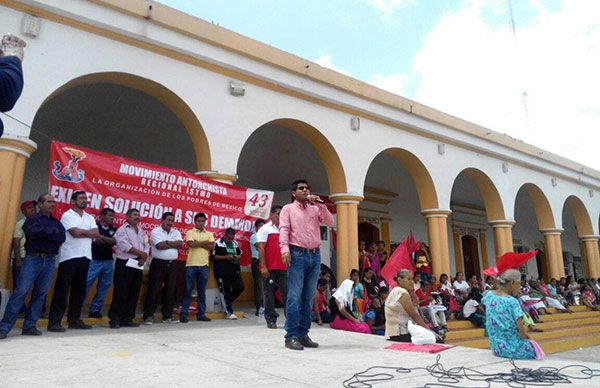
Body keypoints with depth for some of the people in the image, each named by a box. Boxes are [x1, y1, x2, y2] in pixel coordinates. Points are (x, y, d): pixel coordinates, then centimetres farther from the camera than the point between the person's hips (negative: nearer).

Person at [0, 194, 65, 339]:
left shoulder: (56, 222, 16)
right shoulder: (32, 219, 4)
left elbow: (62, 237, 0)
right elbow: (33, 232, -16)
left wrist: (43, 234, -7)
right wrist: (52, 231, -4)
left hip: (50, 261, 4)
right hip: (32, 259, -4)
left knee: (41, 294, 3)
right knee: (20, 292, -9)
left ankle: (29, 326, 10)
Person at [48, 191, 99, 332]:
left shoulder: (90, 218, 16)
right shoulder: (67, 215, -1)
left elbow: (96, 234, 2)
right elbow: (75, 233, -15)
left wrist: (81, 231, -7)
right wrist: (88, 232, 0)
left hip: (85, 256, 6)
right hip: (69, 256, -6)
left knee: (80, 289, 9)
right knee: (62, 289, -4)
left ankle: (74, 319, 17)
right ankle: (54, 321, 1)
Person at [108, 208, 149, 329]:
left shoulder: (142, 231, 17)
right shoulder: (122, 230, -3)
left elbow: (146, 246, 10)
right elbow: (125, 246, -16)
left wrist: (144, 258, -9)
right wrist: (141, 254, -10)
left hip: (138, 265, 6)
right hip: (125, 264, -6)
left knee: (134, 293, 7)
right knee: (120, 293, -5)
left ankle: (127, 319, 15)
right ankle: (114, 319, 5)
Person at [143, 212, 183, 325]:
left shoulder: (176, 232, 11)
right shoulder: (155, 231, -4)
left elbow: (180, 244, -6)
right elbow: (160, 246, -18)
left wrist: (167, 242, -12)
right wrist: (174, 244, -7)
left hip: (171, 264, 5)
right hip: (158, 264, -5)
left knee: (170, 290, 8)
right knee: (153, 290, -1)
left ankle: (167, 316, 16)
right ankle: (148, 316, 7)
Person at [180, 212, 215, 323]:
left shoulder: (209, 234, 12)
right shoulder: (190, 232, 3)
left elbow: (212, 246, -3)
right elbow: (191, 244, -14)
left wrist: (198, 243, -8)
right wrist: (205, 242, -6)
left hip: (204, 265, 3)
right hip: (191, 264, -3)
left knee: (202, 291, 8)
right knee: (188, 290, 0)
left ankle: (201, 314, 15)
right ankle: (184, 314, 7)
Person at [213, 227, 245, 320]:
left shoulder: (235, 243, 15)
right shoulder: (218, 243, -3)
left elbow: (240, 254, 24)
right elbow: (214, 256, -8)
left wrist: (237, 257, 1)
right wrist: (226, 257, -15)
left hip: (234, 270, 6)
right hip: (223, 271, -6)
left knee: (240, 287, 0)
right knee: (226, 291, 0)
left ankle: (227, 302, 23)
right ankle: (229, 312, 9)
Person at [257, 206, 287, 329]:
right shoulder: (265, 229, -1)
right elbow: (261, 249, -8)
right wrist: (263, 267, -15)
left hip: (283, 268, 5)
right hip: (269, 268, -4)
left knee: (286, 292, 3)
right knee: (269, 293, 4)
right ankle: (271, 320, 13)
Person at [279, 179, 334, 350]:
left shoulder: (315, 209, 19)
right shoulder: (288, 209, 7)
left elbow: (330, 222, 6)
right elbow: (284, 230, -5)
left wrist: (320, 204, -1)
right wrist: (285, 249, -20)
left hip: (315, 255, 5)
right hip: (297, 254, -4)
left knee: (308, 298, 7)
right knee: (294, 297, -6)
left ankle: (303, 334, 14)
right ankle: (291, 336, -1)